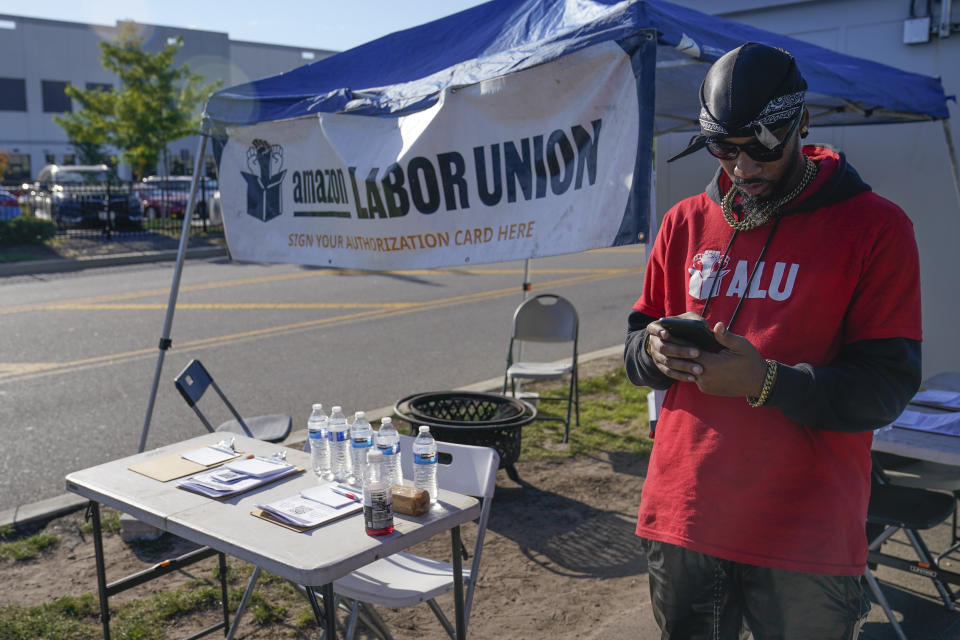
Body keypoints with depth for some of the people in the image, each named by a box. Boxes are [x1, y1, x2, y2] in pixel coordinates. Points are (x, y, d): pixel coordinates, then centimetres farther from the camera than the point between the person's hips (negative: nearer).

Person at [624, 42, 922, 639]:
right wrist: (653, 351, -12)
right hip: (684, 520, 4)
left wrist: (766, 381, -25)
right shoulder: (686, 221, 6)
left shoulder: (875, 227, -7)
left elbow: (887, 388, -11)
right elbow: (637, 341, 11)